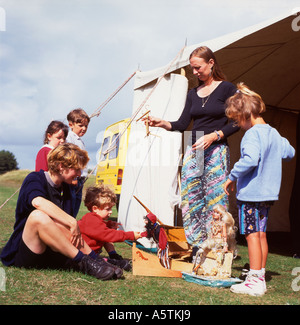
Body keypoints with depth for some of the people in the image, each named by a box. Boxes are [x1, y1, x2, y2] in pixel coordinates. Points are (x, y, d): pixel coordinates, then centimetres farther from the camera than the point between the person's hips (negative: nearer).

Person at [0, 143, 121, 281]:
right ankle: (84, 262, -35)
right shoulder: (34, 179, -8)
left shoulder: (64, 188, 13)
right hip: (21, 256, -5)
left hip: (50, 252, 6)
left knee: (57, 221, -24)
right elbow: (38, 202, -32)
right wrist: (72, 222, -34)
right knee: (38, 215, -33)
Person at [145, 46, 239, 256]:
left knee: (214, 198, -7)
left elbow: (235, 123, -5)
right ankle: (196, 247, 6)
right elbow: (182, 125, 12)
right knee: (190, 197, 0)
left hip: (216, 151, -5)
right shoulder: (193, 94, 16)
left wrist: (213, 136, -16)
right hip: (193, 150, 6)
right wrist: (162, 123, -5)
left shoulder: (227, 89, 0)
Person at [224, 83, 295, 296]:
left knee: (252, 234, -4)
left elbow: (250, 160, -29)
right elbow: (290, 153, 21)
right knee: (261, 234, 13)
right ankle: (261, 276, 21)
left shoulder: (252, 134, -16)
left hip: (251, 192, -9)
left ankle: (255, 281, 0)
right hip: (268, 192, 9)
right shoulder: (274, 133, 11)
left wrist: (232, 177, -18)